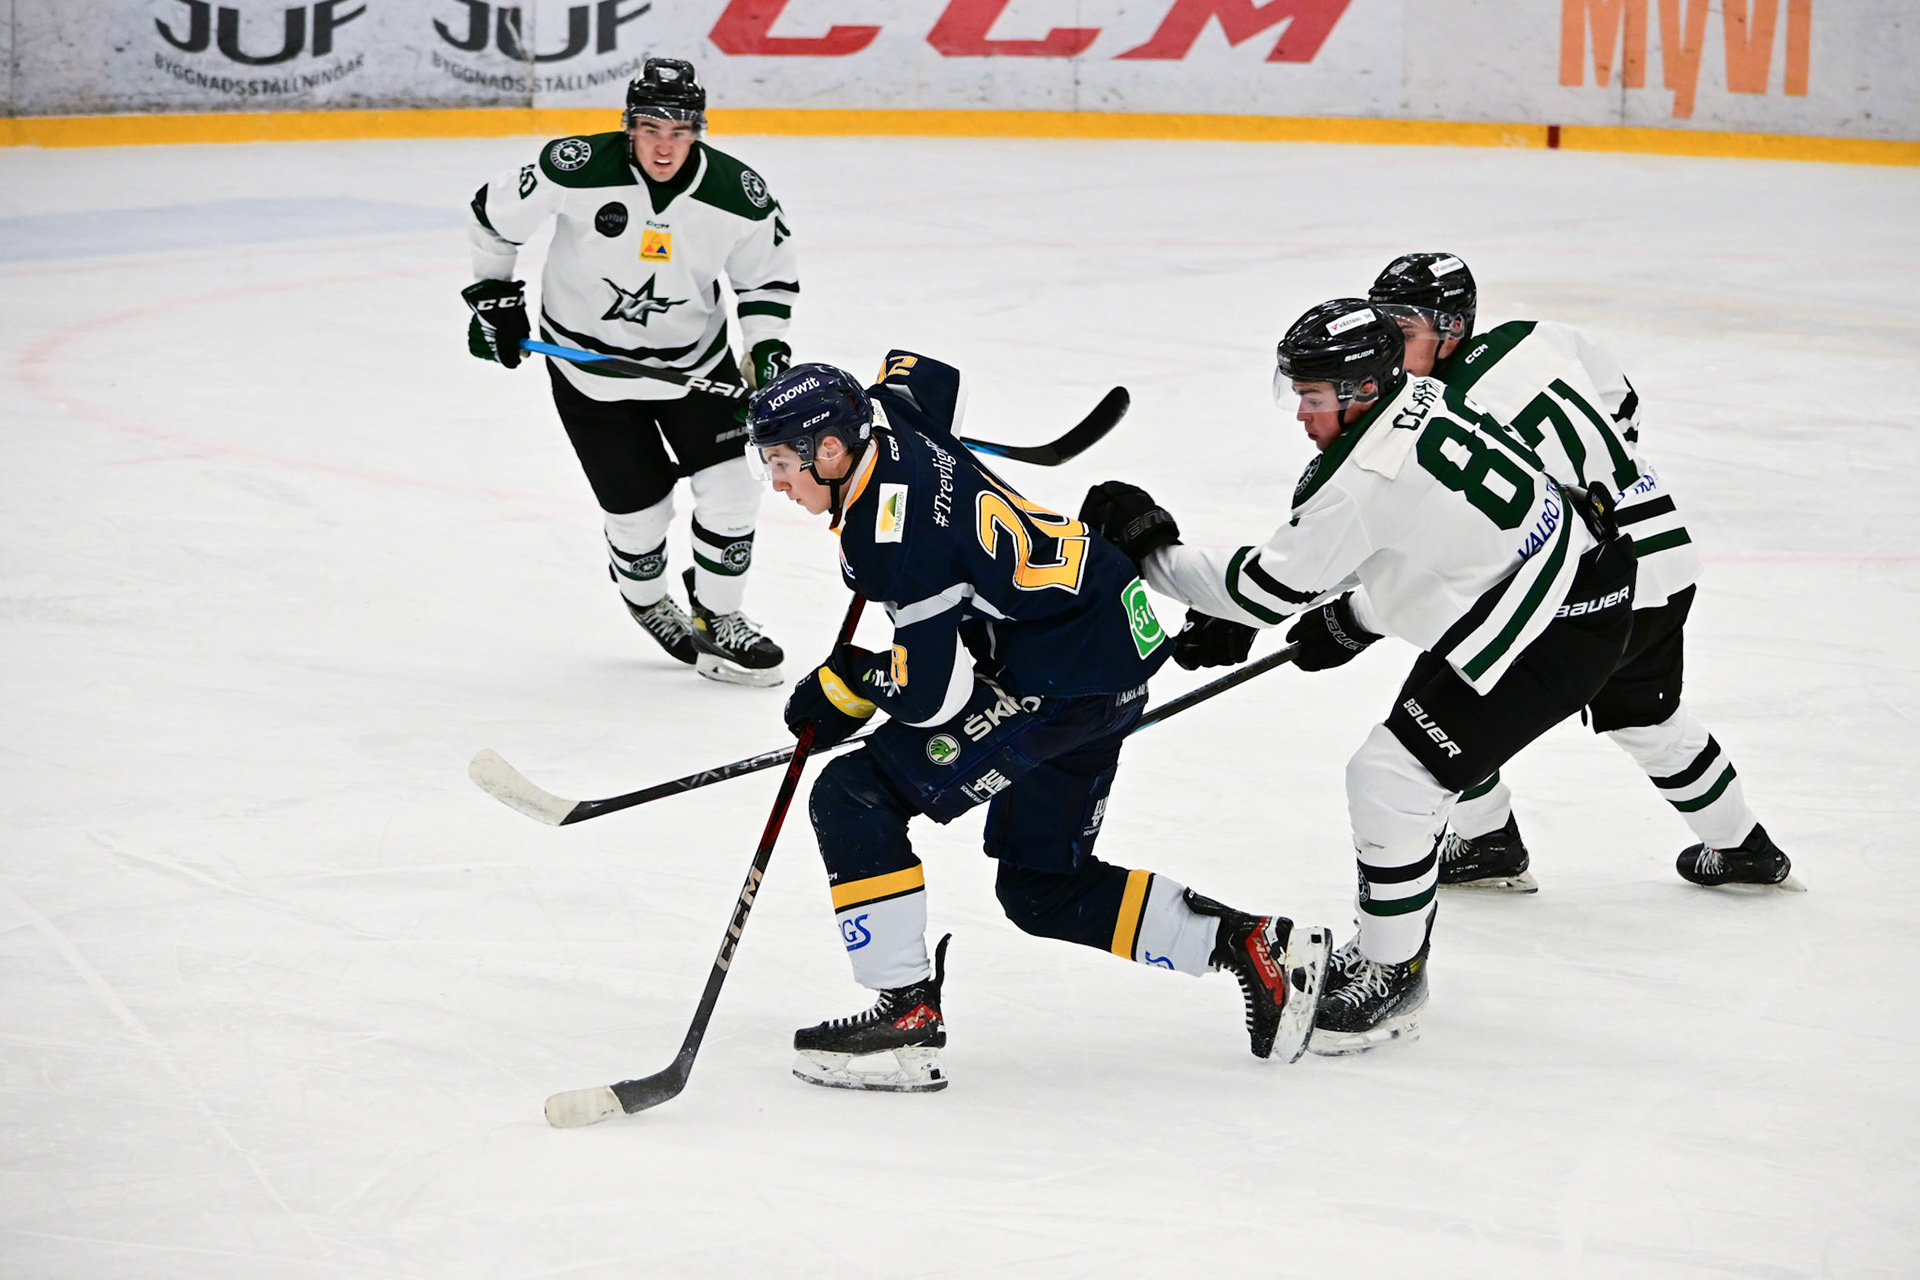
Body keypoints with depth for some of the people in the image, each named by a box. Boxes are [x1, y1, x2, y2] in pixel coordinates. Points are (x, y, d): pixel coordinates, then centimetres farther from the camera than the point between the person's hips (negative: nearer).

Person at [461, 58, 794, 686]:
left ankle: (717, 620, 18)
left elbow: (770, 275, 0)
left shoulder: (737, 195, -18)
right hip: (591, 357, -2)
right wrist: (493, 297, -2)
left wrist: (767, 346, -13)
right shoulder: (577, 170, -26)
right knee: (639, 509, 2)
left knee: (730, 486, -5)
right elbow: (494, 213, -9)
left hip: (695, 358, 2)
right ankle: (647, 602, 35)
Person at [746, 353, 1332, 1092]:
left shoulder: (899, 531, -24)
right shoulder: (890, 425, 2)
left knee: (853, 797, -12)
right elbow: (920, 373, 29)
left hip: (1068, 681, -11)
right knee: (1042, 891, 19)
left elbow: (933, 694, -23)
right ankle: (1255, 948, 19)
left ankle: (907, 1015, -12)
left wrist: (849, 682, -3)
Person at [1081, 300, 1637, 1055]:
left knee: (1390, 776, -12)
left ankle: (1392, 979, 0)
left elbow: (1271, 588, -19)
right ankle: (1393, 946, 34)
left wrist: (1149, 546, -13)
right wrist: (1351, 621, 16)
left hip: (1560, 625, -11)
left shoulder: (1364, 477, -26)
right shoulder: (1412, 404, 3)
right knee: (1408, 767, 20)